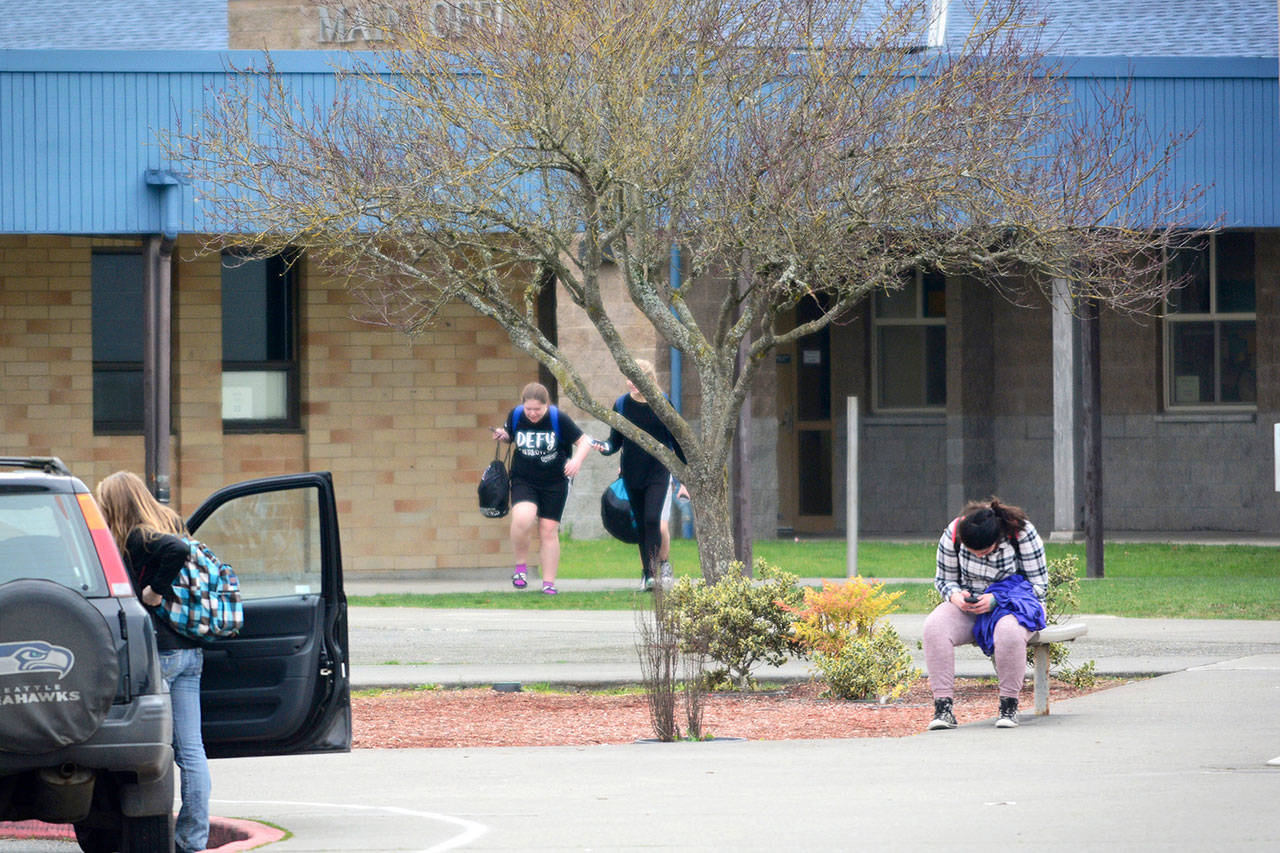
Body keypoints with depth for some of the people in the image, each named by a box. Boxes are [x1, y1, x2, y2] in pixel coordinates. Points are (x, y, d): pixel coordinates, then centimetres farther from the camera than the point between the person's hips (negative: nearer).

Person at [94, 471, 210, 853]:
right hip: (191, 650, 8)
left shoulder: (136, 539, -13)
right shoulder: (171, 525, 12)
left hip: (158, 653, -8)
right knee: (190, 749, 7)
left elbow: (177, 549, -27)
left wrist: (155, 590, -17)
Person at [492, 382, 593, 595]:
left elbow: (584, 441, -8)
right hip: (523, 480, 1)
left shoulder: (559, 419, -13)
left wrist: (577, 460, -28)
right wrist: (503, 435, -10)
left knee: (549, 530, 0)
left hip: (554, 483, -1)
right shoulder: (516, 415, -6)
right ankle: (521, 565, -3)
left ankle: (549, 583, 12)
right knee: (522, 518, -26)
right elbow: (509, 435, 15)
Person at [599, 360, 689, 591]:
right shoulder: (622, 404, 4)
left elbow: (676, 442, 4)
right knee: (641, 525, 6)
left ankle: (649, 571, -17)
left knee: (652, 519, -18)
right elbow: (616, 441, 10)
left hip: (658, 472, -3)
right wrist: (605, 448, -15)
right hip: (632, 474, 3)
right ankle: (648, 574, 14)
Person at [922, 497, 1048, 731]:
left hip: (1011, 605, -3)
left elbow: (1039, 584, -10)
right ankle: (943, 705, -29)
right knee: (934, 626, -29)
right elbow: (943, 579, 7)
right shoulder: (953, 534, -8)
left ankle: (1009, 706, -23)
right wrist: (955, 595, -18)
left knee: (1008, 630, -40)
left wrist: (995, 600, -22)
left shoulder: (1022, 534, -16)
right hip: (968, 605, 3)